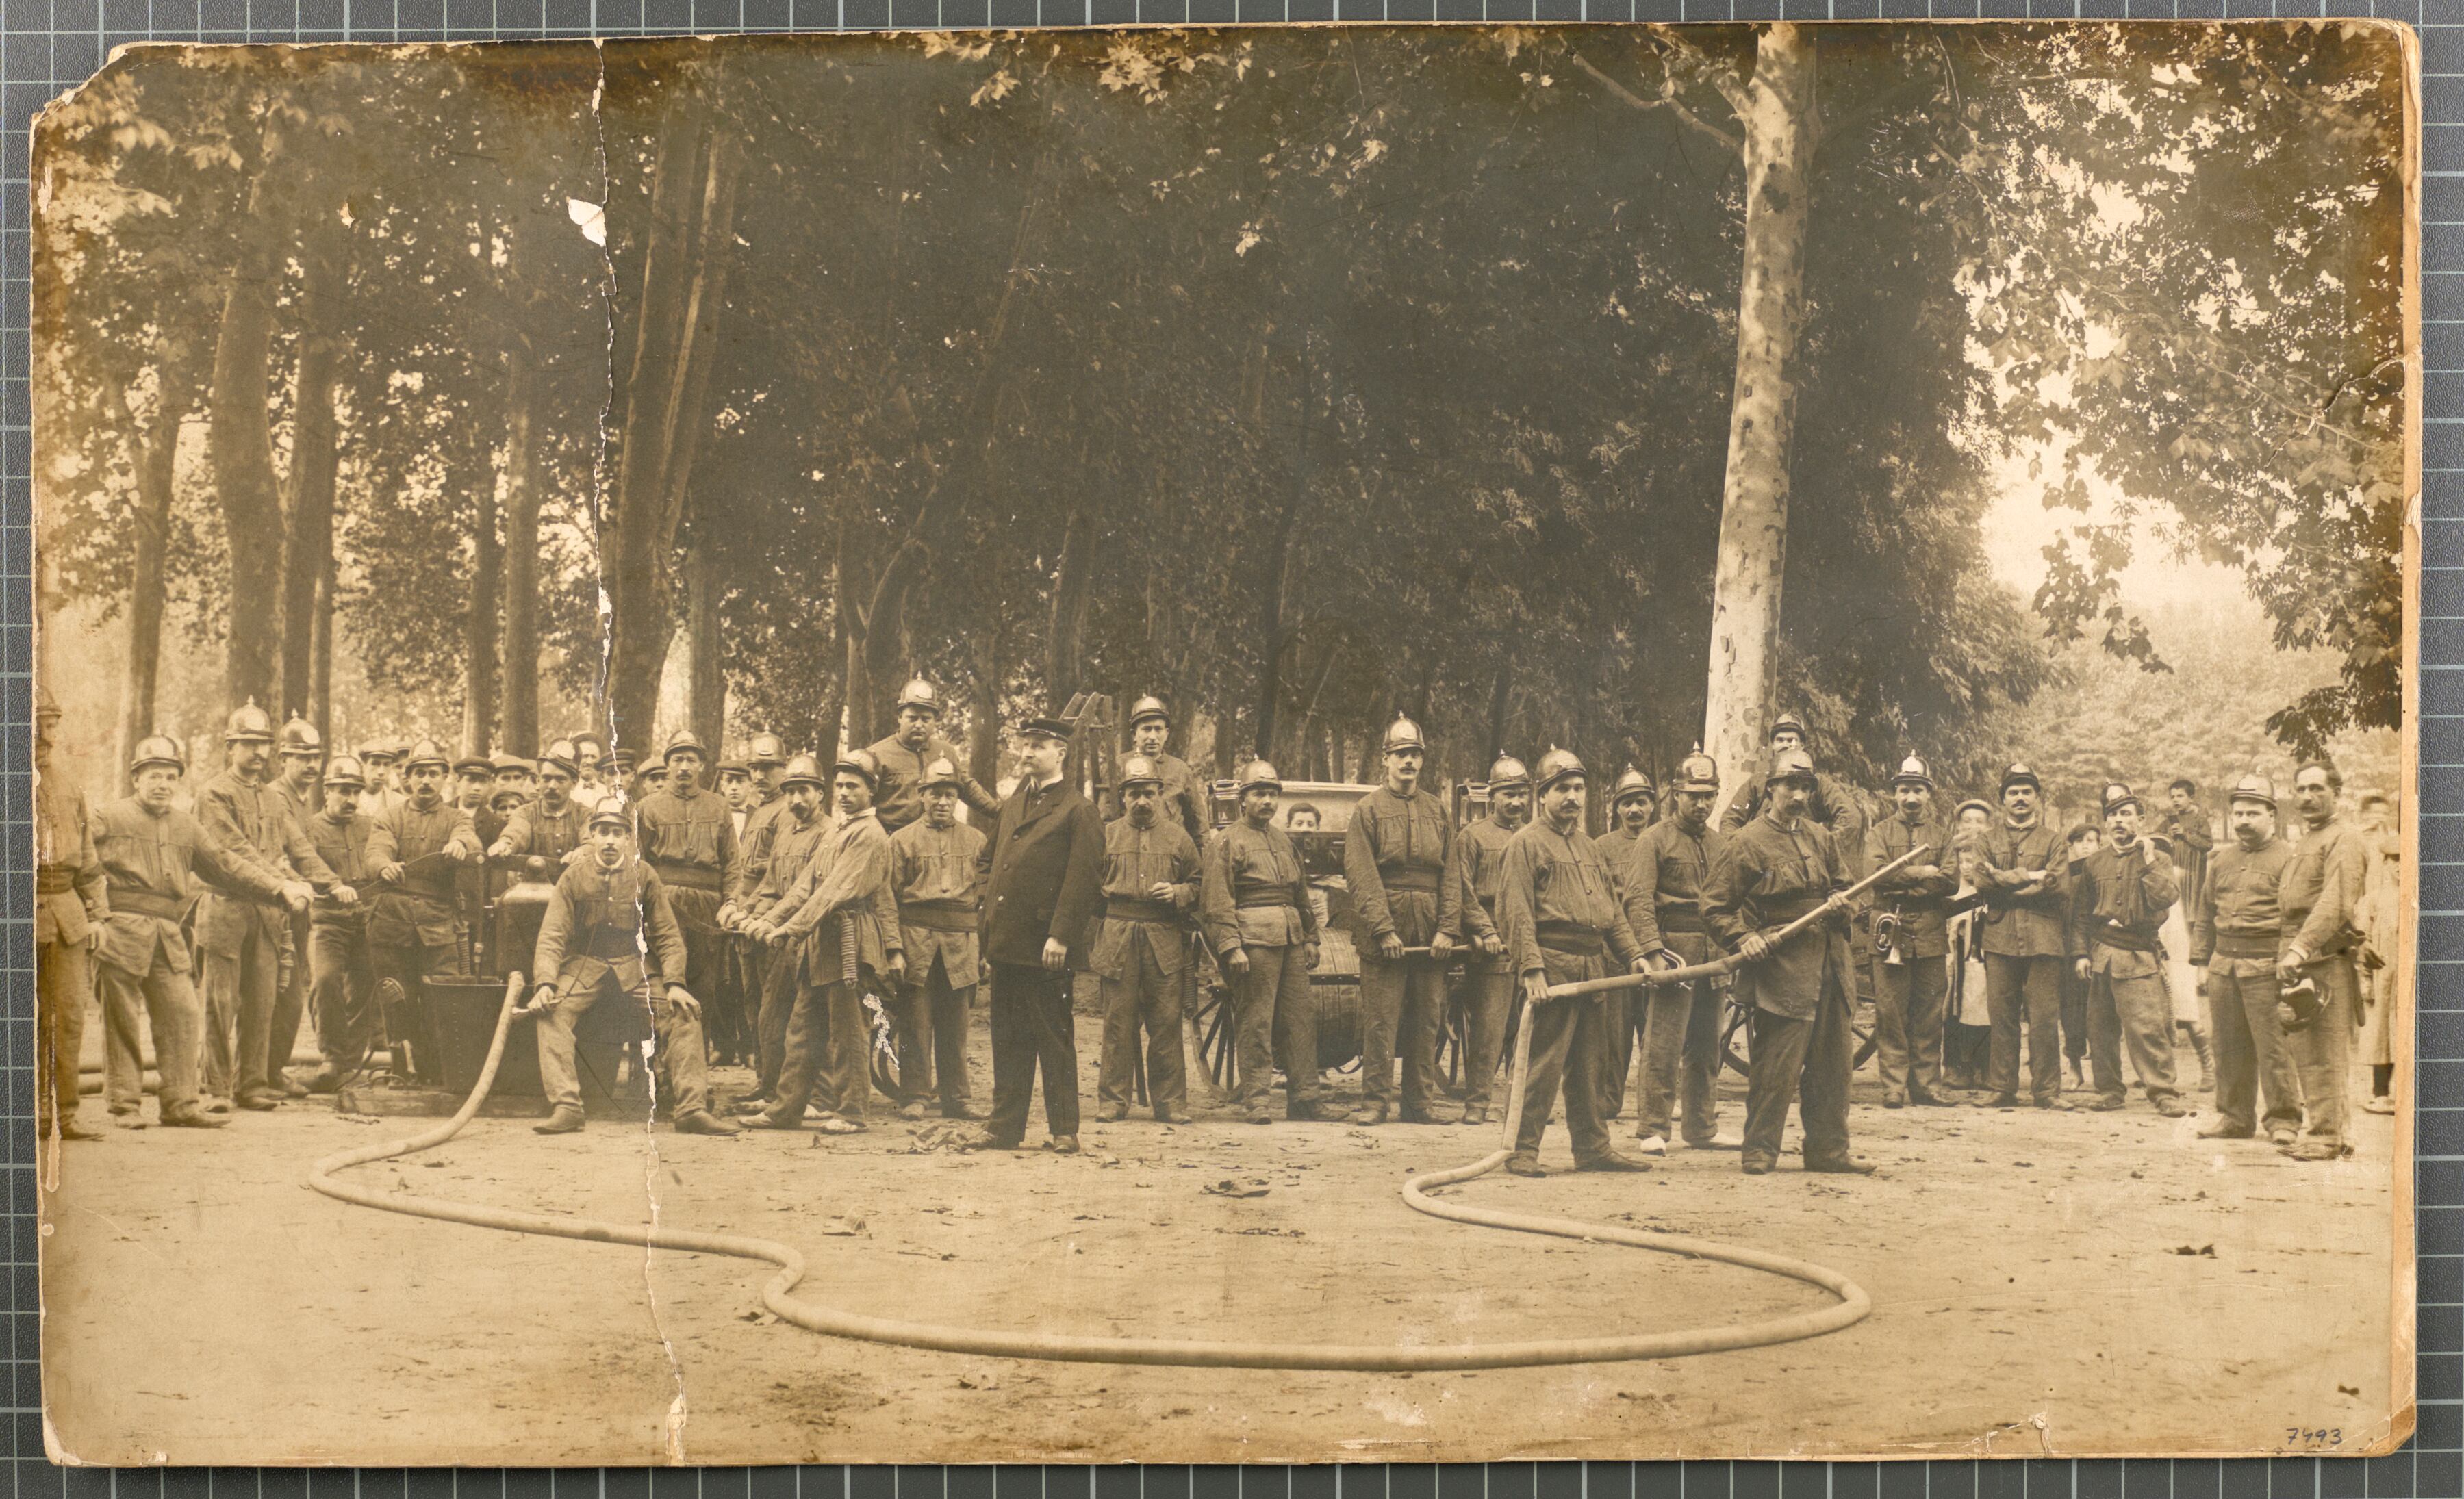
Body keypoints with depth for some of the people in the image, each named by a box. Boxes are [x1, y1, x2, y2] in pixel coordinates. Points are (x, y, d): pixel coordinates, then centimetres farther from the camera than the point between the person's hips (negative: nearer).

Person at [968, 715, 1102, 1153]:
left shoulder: (1078, 811, -7)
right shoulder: (1014, 804, 17)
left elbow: (1082, 881, -13)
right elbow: (991, 858, 29)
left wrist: (1060, 936, -18)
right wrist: (989, 903, 16)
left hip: (1044, 948, -7)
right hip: (1007, 943, 7)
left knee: (1054, 1039, 0)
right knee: (1008, 1039, 11)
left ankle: (1064, 1130, 7)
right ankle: (1005, 1126, 16)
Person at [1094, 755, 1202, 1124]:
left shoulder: (1178, 837, 11)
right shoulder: (1107, 835, 11)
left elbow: (1198, 885, 13)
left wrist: (1177, 893, -6)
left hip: (1165, 938, 0)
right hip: (1118, 938, 0)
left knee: (1167, 1024, 0)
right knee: (1118, 1024, 1)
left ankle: (1171, 1102, 7)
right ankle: (1112, 1100, 8)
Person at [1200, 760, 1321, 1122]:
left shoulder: (1285, 841, 19)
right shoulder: (1226, 842, -1)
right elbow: (1216, 902, -8)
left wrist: (1310, 939, 19)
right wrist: (1231, 947, -15)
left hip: (1290, 939, 7)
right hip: (1253, 939, -7)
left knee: (1301, 1016, 5)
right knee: (1255, 1022, -5)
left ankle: (1304, 1098, 11)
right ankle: (1253, 1100, 0)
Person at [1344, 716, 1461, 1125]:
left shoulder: (1438, 813, 14)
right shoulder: (1367, 810, 1)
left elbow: (1451, 874, 8)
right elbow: (1362, 876, -7)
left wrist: (1447, 929, -3)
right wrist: (1384, 930, -15)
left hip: (1430, 936, 4)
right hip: (1382, 934, -4)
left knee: (1427, 1022, 7)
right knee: (1380, 1021, -4)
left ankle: (1421, 1102, 13)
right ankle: (1376, 1101, 2)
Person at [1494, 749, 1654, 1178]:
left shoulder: (1589, 848, 21)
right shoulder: (1526, 843, -4)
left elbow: (1613, 911, 23)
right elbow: (1516, 913, -12)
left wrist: (1633, 954, 10)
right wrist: (1531, 968, -20)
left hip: (1592, 971, 8)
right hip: (1553, 971, -8)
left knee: (1588, 1065, 12)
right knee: (1543, 1062, -8)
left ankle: (1593, 1147, 18)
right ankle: (1522, 1149, -4)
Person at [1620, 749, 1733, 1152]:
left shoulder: (1720, 842, 17)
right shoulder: (1655, 839, -2)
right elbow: (1638, 899, -10)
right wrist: (1654, 950, -20)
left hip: (1712, 955, 6)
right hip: (1674, 951, -6)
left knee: (1706, 1047, 11)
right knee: (1664, 1045, -7)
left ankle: (1702, 1128, 19)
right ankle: (1652, 1130, -3)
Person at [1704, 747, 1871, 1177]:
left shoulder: (1821, 839, 16)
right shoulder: (1746, 844, -4)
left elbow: (1842, 885, 28)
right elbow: (1714, 907, -3)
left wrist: (1839, 903, 4)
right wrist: (1743, 937, -18)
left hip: (1829, 970, 7)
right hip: (1781, 970, -7)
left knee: (1833, 1063, 9)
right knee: (1775, 1064, -6)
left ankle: (1828, 1149, 18)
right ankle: (1761, 1150, 4)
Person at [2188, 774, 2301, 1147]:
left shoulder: (2287, 858, -1)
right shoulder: (2221, 860, 17)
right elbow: (2204, 914, 20)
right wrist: (2201, 962, 14)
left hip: (2266, 965, -6)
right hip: (2223, 963, 6)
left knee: (2273, 1045, -6)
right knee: (2229, 1046, 9)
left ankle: (2283, 1120, 1)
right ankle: (2235, 1116, 19)